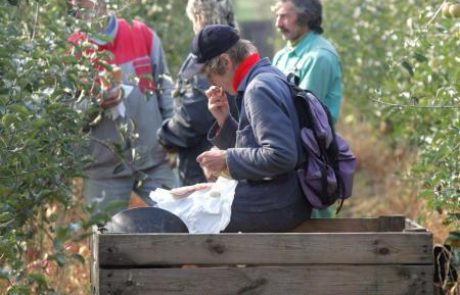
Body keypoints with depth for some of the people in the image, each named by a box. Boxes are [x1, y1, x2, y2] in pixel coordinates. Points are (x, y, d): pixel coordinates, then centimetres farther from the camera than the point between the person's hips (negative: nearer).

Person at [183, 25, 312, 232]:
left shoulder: (260, 89, -17)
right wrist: (224, 121, 4)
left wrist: (228, 159, -16)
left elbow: (281, 156, -26)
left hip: (276, 207, -10)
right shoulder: (269, 79, 14)